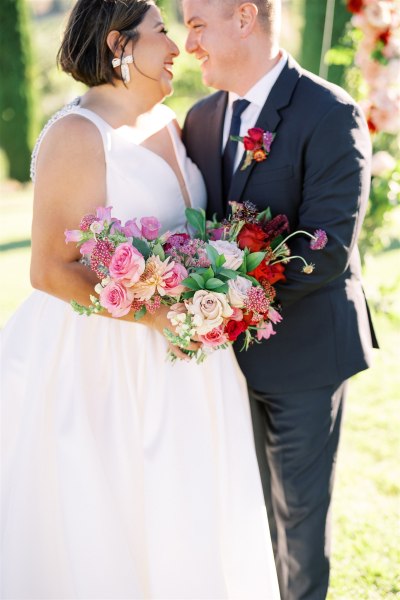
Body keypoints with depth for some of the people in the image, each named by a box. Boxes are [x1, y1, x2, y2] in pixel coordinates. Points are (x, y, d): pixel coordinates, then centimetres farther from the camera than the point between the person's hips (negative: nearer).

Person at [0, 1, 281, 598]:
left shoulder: (169, 125, 7)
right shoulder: (76, 135, -16)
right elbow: (50, 270, -18)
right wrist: (151, 314, -21)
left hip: (180, 356, 7)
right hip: (100, 367, -7)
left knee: (180, 517, 16)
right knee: (107, 531, 6)